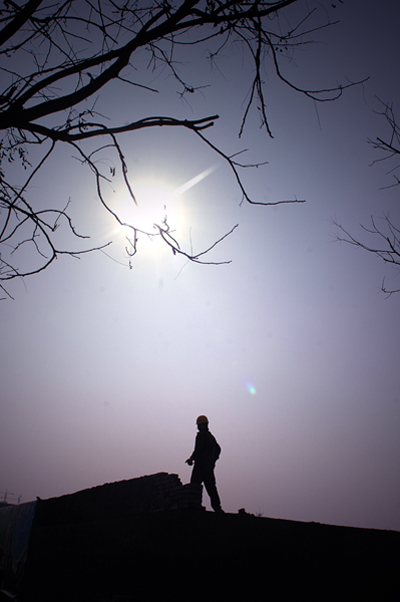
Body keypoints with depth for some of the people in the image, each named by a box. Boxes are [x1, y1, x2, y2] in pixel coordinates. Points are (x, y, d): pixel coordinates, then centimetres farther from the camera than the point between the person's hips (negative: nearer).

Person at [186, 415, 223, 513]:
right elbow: (218, 449, 25)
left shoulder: (201, 435, -7)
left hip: (201, 465, -8)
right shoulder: (211, 436, 19)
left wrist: (191, 459, -10)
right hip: (210, 466, 8)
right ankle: (217, 507, 1)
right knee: (211, 486, 6)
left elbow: (198, 449, -17)